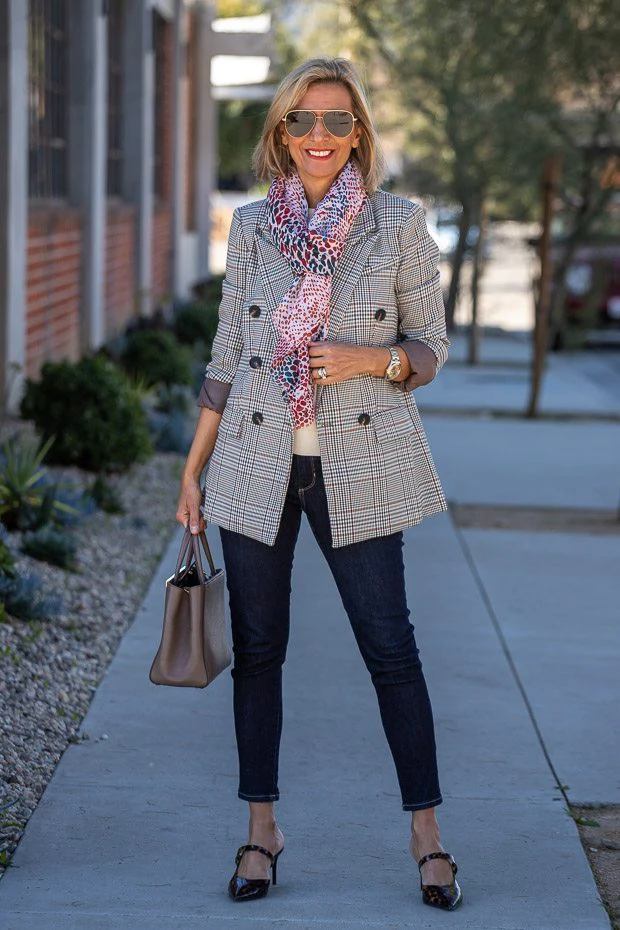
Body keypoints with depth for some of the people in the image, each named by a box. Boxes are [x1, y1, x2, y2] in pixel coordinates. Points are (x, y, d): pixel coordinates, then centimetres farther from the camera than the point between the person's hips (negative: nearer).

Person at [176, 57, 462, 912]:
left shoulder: (400, 225, 0)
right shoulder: (252, 225, 6)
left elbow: (431, 349, 4)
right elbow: (226, 357, 10)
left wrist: (372, 359, -17)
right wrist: (193, 470, 10)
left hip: (358, 470, -2)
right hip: (258, 464, 2)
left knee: (390, 647, -2)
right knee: (258, 647, 6)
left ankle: (427, 833, 9)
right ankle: (261, 830, 17)